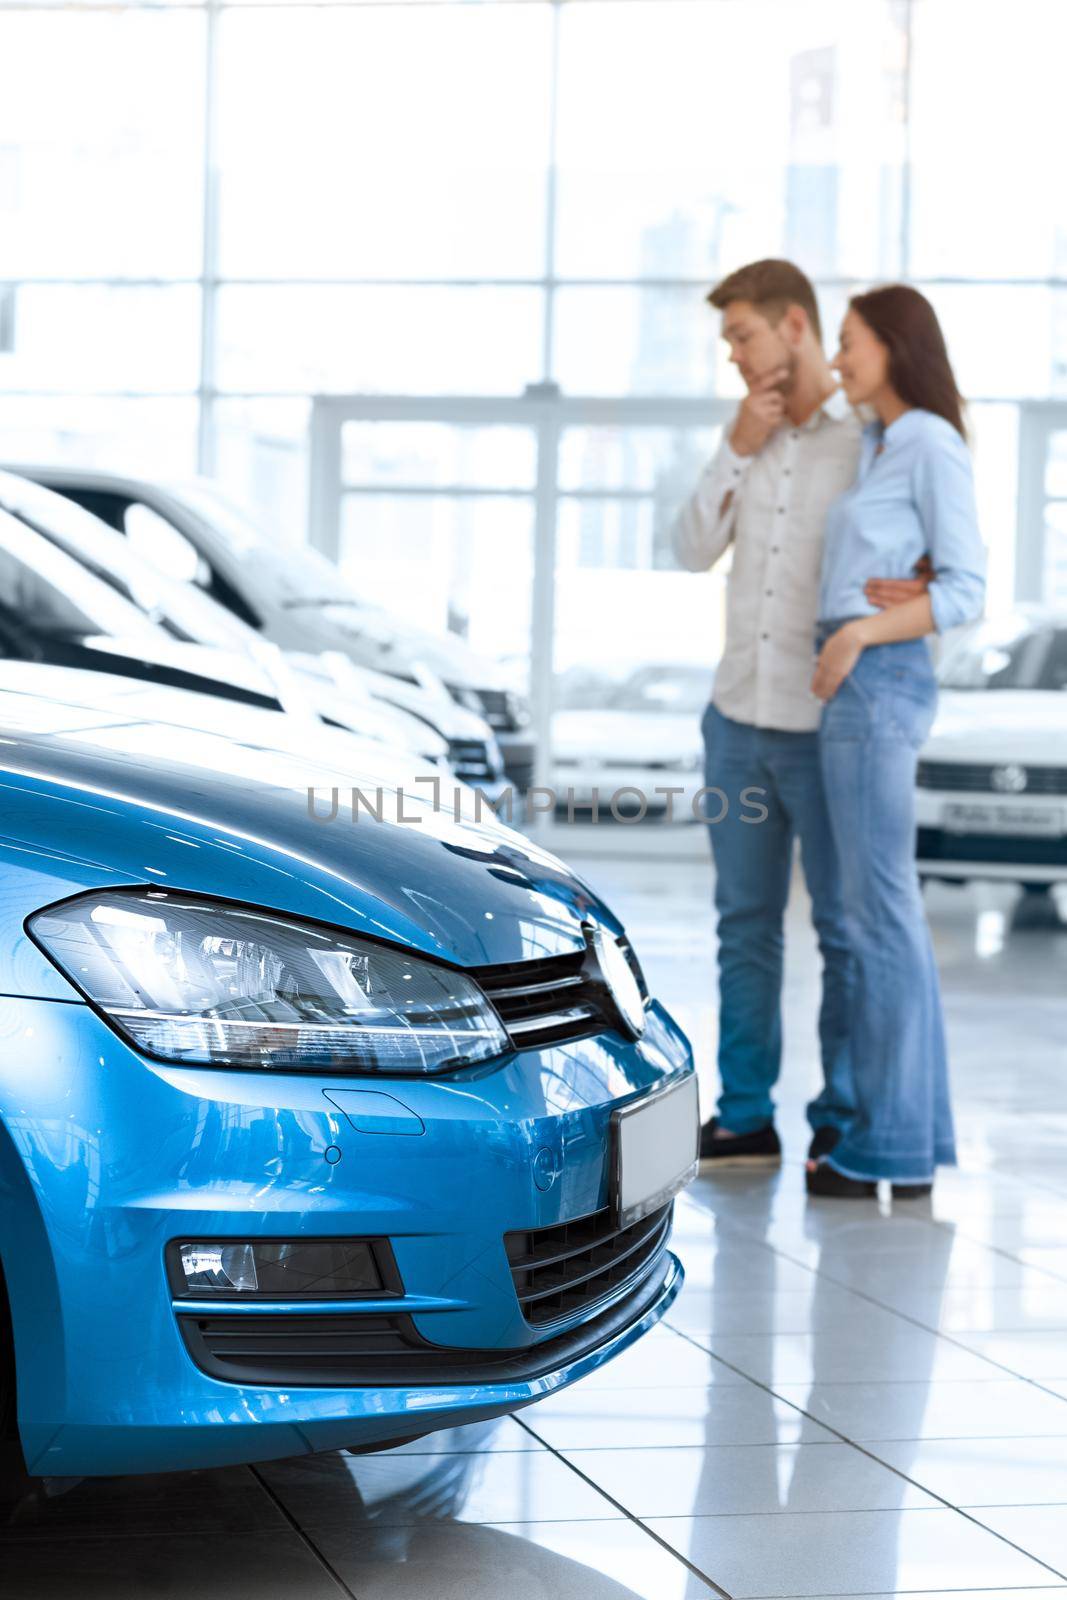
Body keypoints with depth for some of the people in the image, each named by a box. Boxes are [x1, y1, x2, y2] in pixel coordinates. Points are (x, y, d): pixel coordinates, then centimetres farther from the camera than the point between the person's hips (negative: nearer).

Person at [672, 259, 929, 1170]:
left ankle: (843, 1122, 12)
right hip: (739, 719, 6)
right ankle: (746, 1119, 17)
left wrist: (917, 593, -28)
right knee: (746, 925, 10)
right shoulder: (754, 435, 10)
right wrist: (737, 451, -7)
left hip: (827, 728, -6)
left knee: (846, 930, 3)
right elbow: (693, 552, 4)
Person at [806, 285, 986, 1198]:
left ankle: (893, 1147, -3)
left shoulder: (935, 447, -10)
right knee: (886, 911, 10)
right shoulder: (884, 450, 18)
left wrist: (859, 635, -26)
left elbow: (967, 591, -16)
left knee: (879, 912, -7)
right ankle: (910, 1129, 14)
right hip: (859, 690, 10)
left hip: (877, 688, -10)